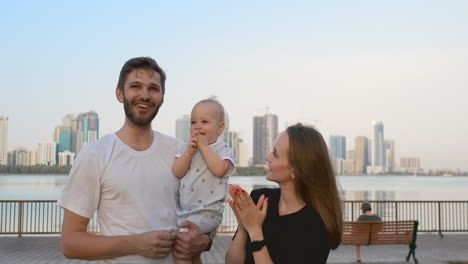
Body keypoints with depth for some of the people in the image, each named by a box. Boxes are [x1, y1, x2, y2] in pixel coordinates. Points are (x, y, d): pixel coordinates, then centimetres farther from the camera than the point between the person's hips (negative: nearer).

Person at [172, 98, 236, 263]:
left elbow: (219, 169, -25)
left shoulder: (222, 149, -6)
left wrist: (204, 146, -18)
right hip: (184, 211, 6)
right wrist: (189, 151, -14)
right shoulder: (187, 148, 9)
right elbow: (177, 173, -3)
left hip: (207, 212, -6)